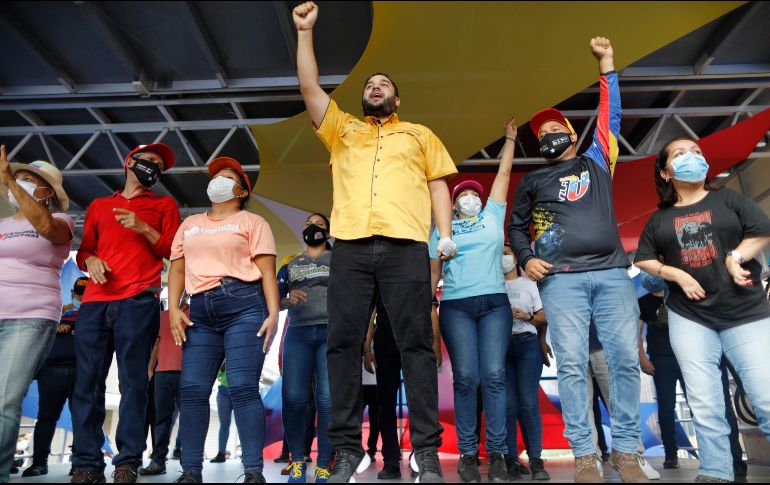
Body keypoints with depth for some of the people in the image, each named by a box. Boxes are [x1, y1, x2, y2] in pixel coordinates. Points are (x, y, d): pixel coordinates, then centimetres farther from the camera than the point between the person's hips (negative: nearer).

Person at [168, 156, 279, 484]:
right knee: (192, 390, -1)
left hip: (243, 306, -4)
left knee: (243, 388, -10)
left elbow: (267, 272, 2)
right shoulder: (190, 224, 25)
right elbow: (177, 269, 19)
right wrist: (173, 309, 4)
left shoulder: (252, 222, 11)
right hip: (201, 312, 5)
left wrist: (273, 313, -9)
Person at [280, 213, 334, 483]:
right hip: (298, 333, 2)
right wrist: (288, 299, -4)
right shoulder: (291, 264, 23)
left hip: (331, 331, -2)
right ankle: (297, 460, 4)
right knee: (293, 397, -12)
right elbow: (275, 300, 18)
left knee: (329, 398, -12)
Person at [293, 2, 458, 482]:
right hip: (351, 247, 2)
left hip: (406, 247, -1)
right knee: (343, 345, -2)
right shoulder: (342, 129, 27)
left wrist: (446, 233, 1)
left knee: (416, 345, -4)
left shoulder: (420, 134, 24)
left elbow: (438, 184, 15)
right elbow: (310, 87, 19)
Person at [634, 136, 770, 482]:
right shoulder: (660, 218, 10)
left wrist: (735, 256, -14)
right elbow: (643, 259, 9)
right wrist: (678, 275, -6)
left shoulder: (728, 199, 8)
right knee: (704, 406, 1)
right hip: (689, 317, 1)